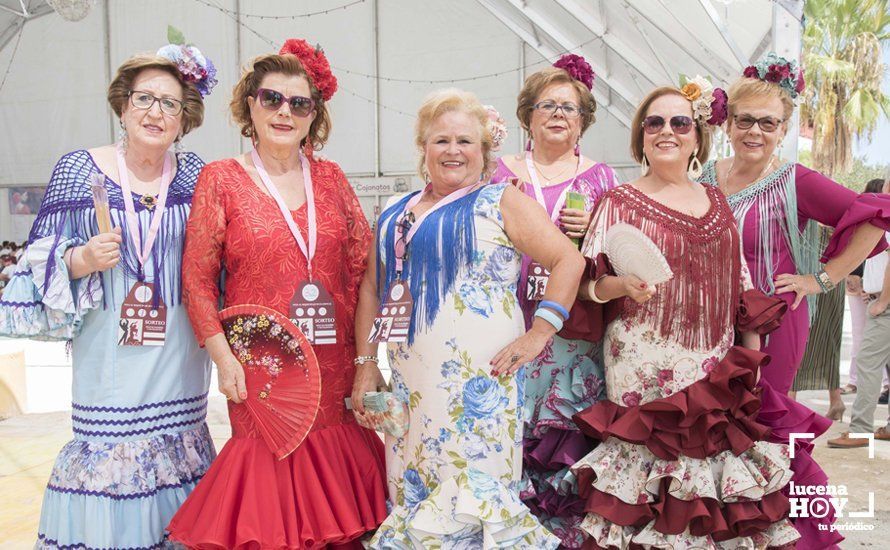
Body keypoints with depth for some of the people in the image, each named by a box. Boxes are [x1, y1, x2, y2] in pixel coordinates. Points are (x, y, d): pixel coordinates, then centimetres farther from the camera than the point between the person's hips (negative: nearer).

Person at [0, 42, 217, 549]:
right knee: (108, 450, -2)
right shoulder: (78, 170, 0)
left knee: (178, 442, 8)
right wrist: (81, 260, -17)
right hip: (109, 351, -2)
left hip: (178, 352, 2)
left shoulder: (195, 175, 4)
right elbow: (41, 260, 2)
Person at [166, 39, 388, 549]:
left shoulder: (330, 177, 8)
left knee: (333, 461, 8)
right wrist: (223, 358, -9)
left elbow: (364, 264, 8)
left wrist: (364, 350, 1)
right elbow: (198, 278, -1)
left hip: (333, 360, 3)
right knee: (269, 461, -1)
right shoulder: (222, 178, 0)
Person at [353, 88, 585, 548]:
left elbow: (569, 259, -5)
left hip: (481, 376, -5)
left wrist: (537, 336, -12)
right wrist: (366, 364, 10)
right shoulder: (396, 214, 15)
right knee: (411, 492, 10)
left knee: (475, 487, -1)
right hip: (411, 379, 5)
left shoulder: (501, 203, 1)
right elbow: (372, 289, 17)